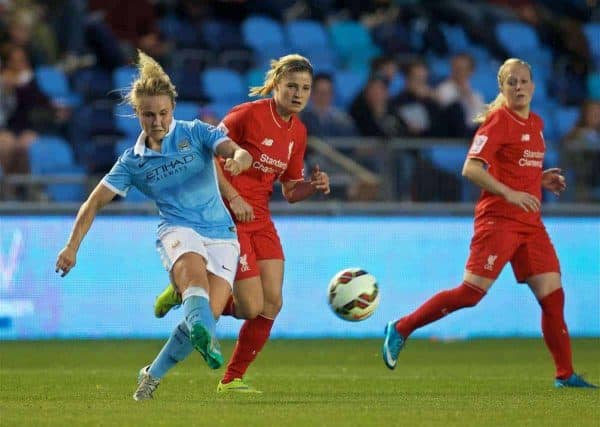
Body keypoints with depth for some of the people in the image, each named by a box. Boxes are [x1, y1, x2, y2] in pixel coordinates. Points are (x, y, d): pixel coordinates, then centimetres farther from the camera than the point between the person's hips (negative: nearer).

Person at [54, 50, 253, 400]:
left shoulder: (195, 133, 4)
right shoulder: (133, 161, 8)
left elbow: (239, 153, -11)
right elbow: (96, 202, 11)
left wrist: (237, 159, -36)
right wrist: (73, 246, 1)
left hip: (221, 234, 1)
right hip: (178, 230, -1)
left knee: (208, 313, -15)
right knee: (193, 267, -37)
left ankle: (154, 374, 7)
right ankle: (205, 335, -68)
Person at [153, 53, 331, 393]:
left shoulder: (298, 132, 8)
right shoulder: (249, 114, -14)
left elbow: (290, 192, 14)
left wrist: (314, 186, -7)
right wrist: (233, 198, -19)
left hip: (260, 218, 7)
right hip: (228, 216, -7)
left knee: (272, 303, -2)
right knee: (252, 307, -12)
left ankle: (232, 380, 11)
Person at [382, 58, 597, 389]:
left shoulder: (536, 124, 15)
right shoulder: (498, 120, -8)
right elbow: (471, 168, -17)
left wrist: (541, 179, 10)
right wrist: (510, 193, -24)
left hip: (530, 222, 7)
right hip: (498, 218, -7)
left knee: (552, 294, 1)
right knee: (471, 292, -11)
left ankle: (565, 374, 6)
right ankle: (400, 329, 2)